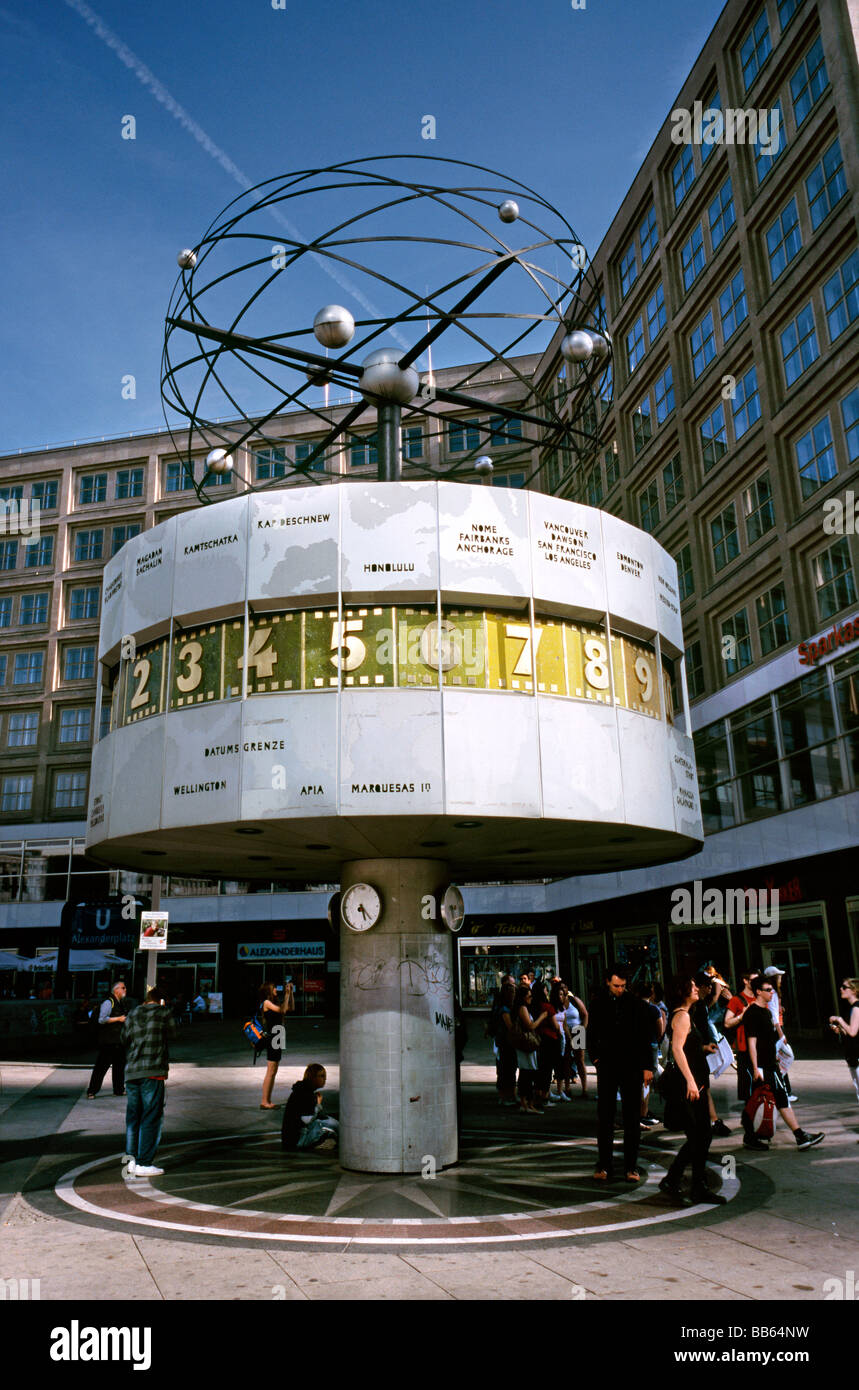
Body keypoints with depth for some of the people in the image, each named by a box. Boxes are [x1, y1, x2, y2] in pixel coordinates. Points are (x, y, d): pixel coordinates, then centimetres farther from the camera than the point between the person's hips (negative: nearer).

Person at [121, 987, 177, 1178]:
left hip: (131, 1072, 6)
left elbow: (125, 1040, 20)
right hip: (153, 1071, -6)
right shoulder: (163, 1012, -1)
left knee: (133, 1117, 15)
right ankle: (143, 1164, 0)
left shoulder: (131, 1016, 13)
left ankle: (132, 1159, 18)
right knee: (151, 1118, 0)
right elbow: (172, 1032, 12)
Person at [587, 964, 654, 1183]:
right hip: (607, 1066, 0)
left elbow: (645, 1035, 4)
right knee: (604, 1117, 2)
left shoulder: (634, 1003, -1)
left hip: (632, 1066, 0)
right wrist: (595, 1056, 3)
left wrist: (647, 1066, 1)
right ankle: (604, 1164, 12)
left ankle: (631, 1165, 13)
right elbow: (591, 1033, 12)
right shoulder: (598, 1003, 2)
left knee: (632, 1117, 4)